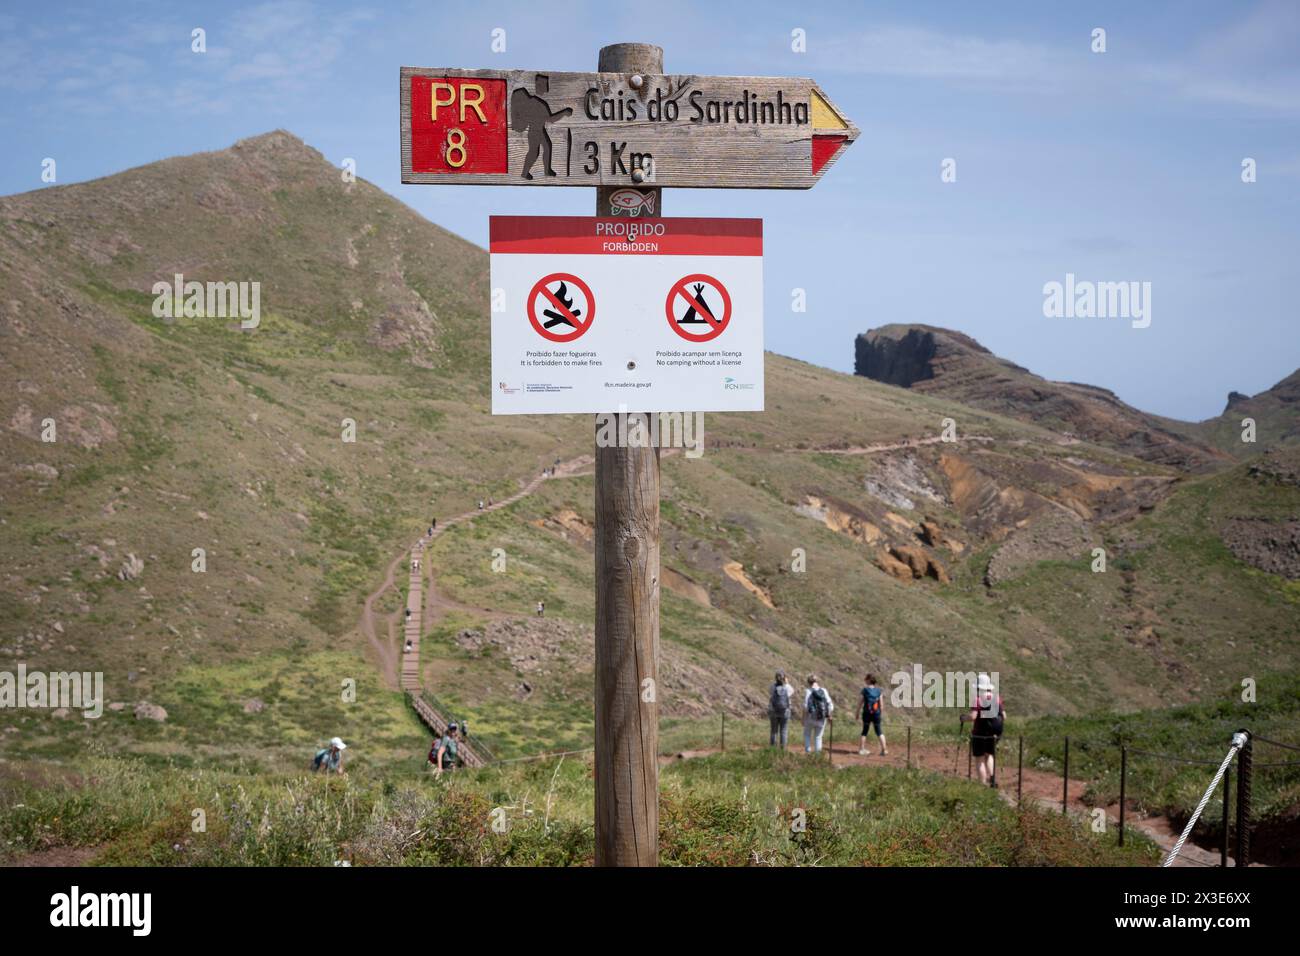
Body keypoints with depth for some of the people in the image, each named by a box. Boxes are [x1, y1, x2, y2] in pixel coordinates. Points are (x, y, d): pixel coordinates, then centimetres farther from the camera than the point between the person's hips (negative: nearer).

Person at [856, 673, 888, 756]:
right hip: (876, 714, 1)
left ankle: (862, 749, 14)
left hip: (866, 714, -1)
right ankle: (884, 749, 1)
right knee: (878, 732, 9)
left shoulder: (865, 690, -8)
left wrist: (857, 712, 6)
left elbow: (860, 702, -5)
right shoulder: (879, 691, -1)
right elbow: (881, 704, 0)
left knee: (865, 731, 12)